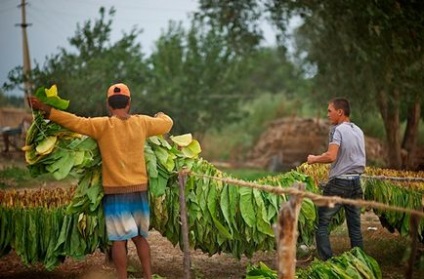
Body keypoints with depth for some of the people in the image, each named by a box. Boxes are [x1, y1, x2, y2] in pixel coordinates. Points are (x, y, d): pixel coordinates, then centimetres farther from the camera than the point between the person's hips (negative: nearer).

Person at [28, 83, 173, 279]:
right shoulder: (141, 123, 2)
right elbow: (167, 123, 16)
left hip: (115, 191, -3)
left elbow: (76, 122, -16)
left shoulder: (102, 125, -9)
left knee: (119, 239, 1)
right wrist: (160, 115, 39)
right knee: (140, 236, 16)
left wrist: (46, 110, -13)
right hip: (140, 189, 4)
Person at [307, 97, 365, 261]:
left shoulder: (338, 130, -12)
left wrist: (315, 159, -5)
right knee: (355, 227, 10)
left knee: (322, 223, 1)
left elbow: (331, 157, -23)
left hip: (339, 182, -7)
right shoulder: (358, 131, 12)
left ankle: (326, 262, -5)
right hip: (356, 182, 7)